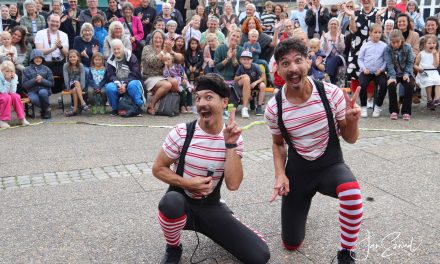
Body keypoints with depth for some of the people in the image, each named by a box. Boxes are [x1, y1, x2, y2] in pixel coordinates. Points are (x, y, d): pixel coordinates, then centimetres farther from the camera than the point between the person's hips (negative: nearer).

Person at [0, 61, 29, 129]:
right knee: (7, 97, -34)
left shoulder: (14, 77, -9)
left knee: (16, 96, -26)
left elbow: (13, 92, -16)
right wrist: (7, 80, -33)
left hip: (9, 94, 4)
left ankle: (21, 118, -18)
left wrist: (12, 80, -25)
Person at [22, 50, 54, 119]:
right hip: (32, 91, 0)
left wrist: (42, 80, -13)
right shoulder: (26, 70, 8)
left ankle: (47, 109, -10)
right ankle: (43, 109, -1)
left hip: (44, 89, 1)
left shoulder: (46, 69, 10)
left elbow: (51, 83, 6)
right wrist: (34, 80, -14)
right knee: (34, 99, -35)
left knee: (42, 92, -37)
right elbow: (24, 85, 1)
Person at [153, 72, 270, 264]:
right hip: (181, 203, -1)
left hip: (211, 207, 1)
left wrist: (230, 144, -22)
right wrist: (188, 183, -18)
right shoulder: (182, 133, -13)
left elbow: (233, 184, -16)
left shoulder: (234, 139, -6)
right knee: (171, 201, -41)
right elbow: (158, 169, -4)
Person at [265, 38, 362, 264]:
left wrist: (353, 121, -30)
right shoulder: (274, 108, -13)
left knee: (351, 192, -39)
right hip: (297, 170, 2)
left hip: (331, 165, -2)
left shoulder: (331, 93, -18)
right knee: (291, 244, 8)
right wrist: (280, 174, -10)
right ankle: (301, 204, 42)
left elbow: (350, 139, -8)